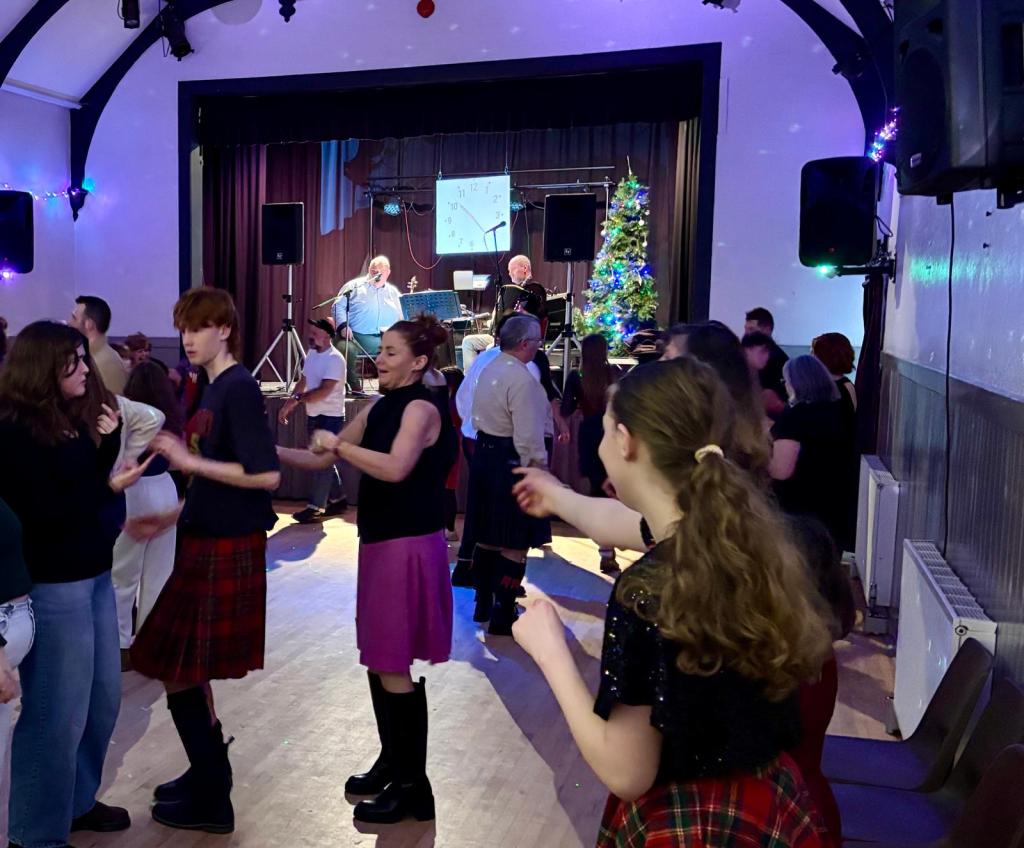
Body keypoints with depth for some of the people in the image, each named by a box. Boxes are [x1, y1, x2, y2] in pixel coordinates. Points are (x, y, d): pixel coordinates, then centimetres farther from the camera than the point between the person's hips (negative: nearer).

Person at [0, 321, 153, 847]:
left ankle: (77, 800, 37)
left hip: (94, 574, 9)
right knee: (57, 711, 2)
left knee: (103, 697, 18)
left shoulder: (75, 416, 9)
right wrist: (109, 487, -18)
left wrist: (108, 440, -4)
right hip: (51, 584, -9)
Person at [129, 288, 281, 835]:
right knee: (184, 669, 18)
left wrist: (189, 460, -20)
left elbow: (266, 475, -23)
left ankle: (211, 801, 16)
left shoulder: (239, 387, -15)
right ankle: (208, 775, 34)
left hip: (228, 549, -9)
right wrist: (173, 516, 14)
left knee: (182, 670, 1)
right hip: (208, 542, 9)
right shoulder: (214, 388, 11)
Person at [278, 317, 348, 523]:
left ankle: (315, 507, -2)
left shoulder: (335, 359, -18)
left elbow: (324, 391, -25)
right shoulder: (311, 354, 9)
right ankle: (338, 499, 27)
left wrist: (297, 399, -22)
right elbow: (303, 382, 15)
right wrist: (289, 404, 8)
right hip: (313, 415, 9)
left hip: (330, 417, -9)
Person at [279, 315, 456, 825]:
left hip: (409, 547, -8)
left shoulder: (422, 408, -13)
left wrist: (339, 445, -20)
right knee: (378, 662, 16)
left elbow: (395, 469, -30)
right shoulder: (379, 408, 12)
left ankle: (412, 784, 12)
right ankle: (392, 763, 32)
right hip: (380, 544, 8)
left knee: (394, 668, -2)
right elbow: (320, 460, 14)